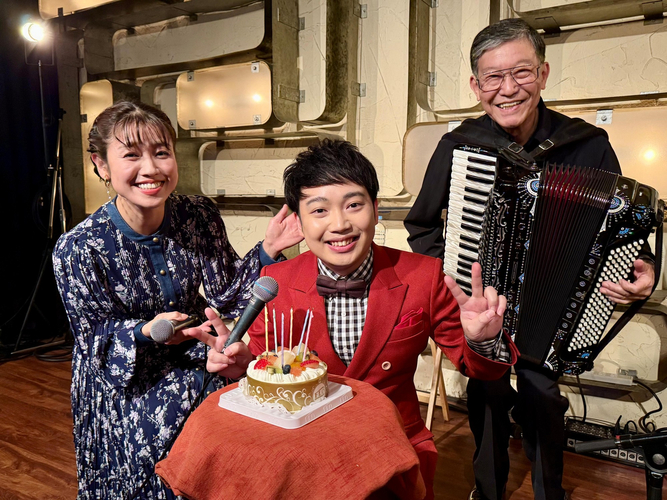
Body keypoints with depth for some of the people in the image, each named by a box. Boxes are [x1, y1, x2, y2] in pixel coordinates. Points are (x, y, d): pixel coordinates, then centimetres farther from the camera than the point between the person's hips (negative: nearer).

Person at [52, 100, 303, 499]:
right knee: (169, 422, -24)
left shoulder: (200, 216, -10)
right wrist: (147, 331, -31)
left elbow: (224, 294, -6)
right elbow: (94, 335, -11)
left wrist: (266, 252, -19)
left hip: (194, 351, 3)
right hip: (123, 376, -3)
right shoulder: (78, 249, -19)